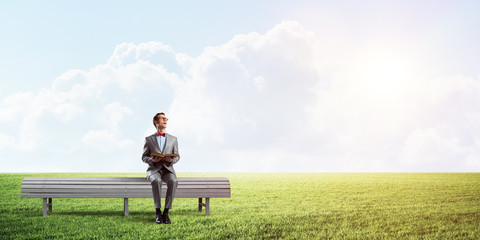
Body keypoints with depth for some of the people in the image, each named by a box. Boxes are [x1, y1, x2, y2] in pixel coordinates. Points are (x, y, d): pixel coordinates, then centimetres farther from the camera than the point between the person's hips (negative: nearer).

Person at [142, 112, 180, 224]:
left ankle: (166, 212, -29)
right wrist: (152, 160, -15)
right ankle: (158, 212, -29)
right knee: (156, 181, -37)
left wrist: (172, 160, -13)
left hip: (168, 169, 1)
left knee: (173, 181, -34)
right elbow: (144, 157, 8)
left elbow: (177, 156, 11)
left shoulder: (173, 139, 15)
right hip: (153, 170, -1)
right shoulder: (149, 139, 11)